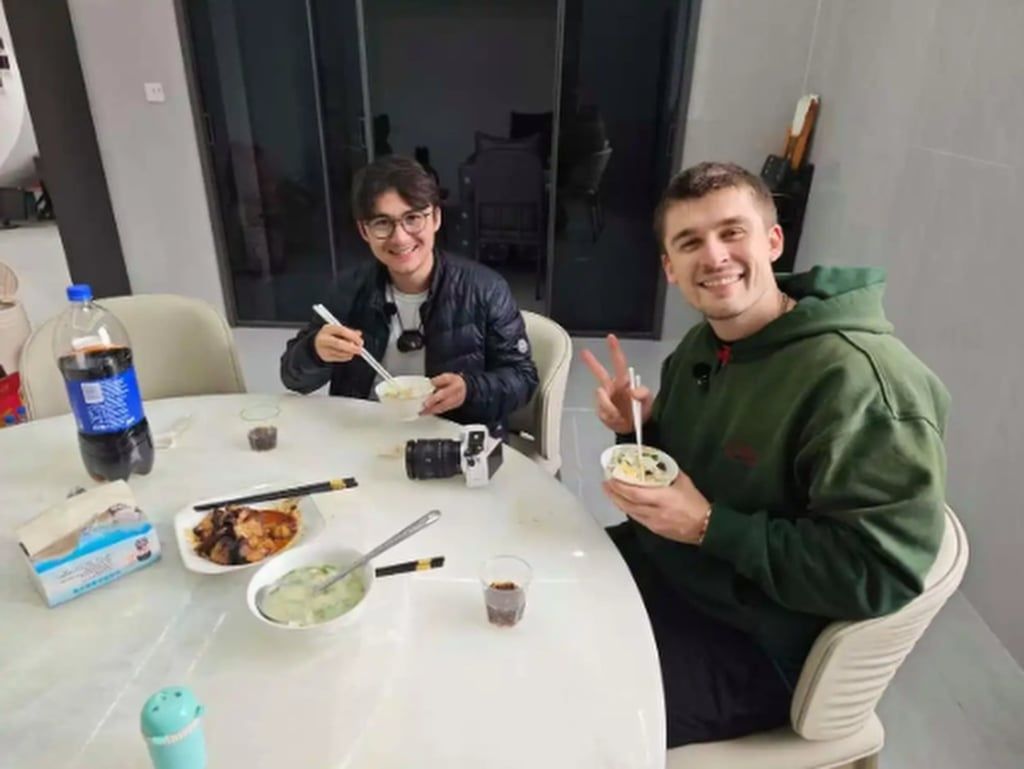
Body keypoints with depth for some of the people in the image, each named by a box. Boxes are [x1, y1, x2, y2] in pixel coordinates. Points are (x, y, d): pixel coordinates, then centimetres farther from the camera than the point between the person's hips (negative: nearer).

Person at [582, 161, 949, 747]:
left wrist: (710, 527, -27)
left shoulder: (858, 378, -26)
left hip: (751, 643, -7)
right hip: (658, 561, 8)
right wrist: (638, 427, -10)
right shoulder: (702, 345, 2)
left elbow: (882, 573, -25)